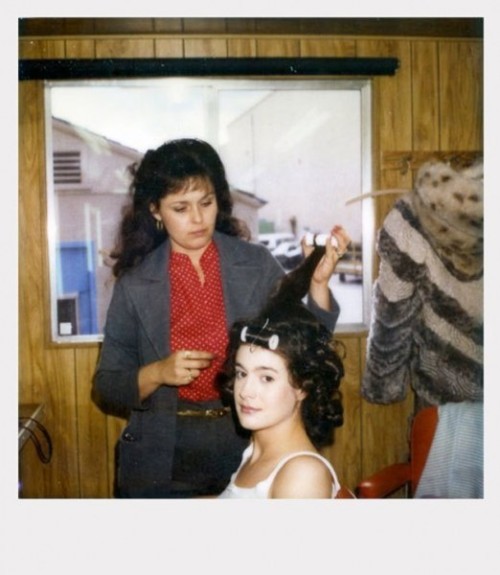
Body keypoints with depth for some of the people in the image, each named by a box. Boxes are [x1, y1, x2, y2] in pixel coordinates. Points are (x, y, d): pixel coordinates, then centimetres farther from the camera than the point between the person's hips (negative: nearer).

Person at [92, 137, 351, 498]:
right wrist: (157, 373, -18)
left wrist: (318, 282, -20)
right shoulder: (135, 283, -4)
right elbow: (106, 389, 0)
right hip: (162, 461, 0)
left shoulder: (257, 265, -4)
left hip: (248, 450, 1)